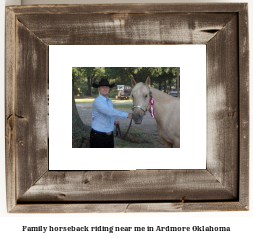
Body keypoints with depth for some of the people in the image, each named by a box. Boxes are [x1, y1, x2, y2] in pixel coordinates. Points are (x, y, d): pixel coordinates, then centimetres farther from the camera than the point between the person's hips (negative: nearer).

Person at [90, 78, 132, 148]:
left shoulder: (109, 101, 11)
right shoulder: (97, 101, -17)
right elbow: (110, 111, -30)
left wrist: (114, 121, 7)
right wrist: (127, 115, -30)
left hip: (109, 134, 8)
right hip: (98, 134, -8)